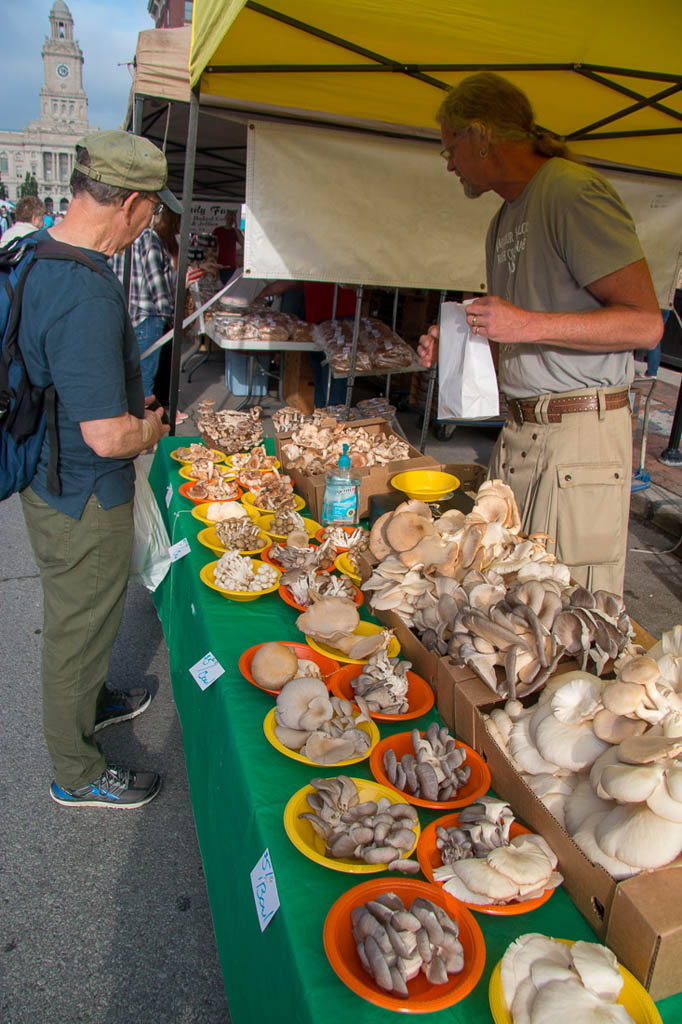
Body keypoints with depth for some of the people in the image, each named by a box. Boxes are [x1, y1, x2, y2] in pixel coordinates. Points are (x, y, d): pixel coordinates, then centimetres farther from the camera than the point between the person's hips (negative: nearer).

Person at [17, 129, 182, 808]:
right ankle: (76, 774, 33)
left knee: (78, 616, 28)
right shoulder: (87, 295, -31)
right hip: (82, 501, -9)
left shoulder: (39, 251, 2)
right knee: (79, 627, 10)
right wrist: (150, 429, -11)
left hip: (52, 478, 9)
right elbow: (107, 436, -32)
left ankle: (90, 702, 54)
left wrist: (127, 405, 12)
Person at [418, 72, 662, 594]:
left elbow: (645, 324, -15)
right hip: (521, 431, 8)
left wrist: (528, 325, -22)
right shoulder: (505, 219, 20)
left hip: (580, 432, -8)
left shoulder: (573, 190, -9)